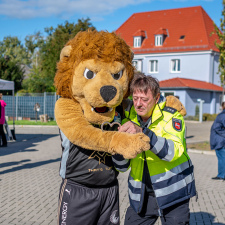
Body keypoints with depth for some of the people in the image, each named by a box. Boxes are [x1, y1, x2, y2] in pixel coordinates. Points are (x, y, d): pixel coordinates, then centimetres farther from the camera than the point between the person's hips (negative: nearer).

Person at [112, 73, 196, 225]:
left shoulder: (171, 115, -9)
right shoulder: (128, 119, 0)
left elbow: (175, 151, -26)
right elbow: (122, 167, 1)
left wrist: (143, 132, -36)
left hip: (172, 192, -3)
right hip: (141, 195, 3)